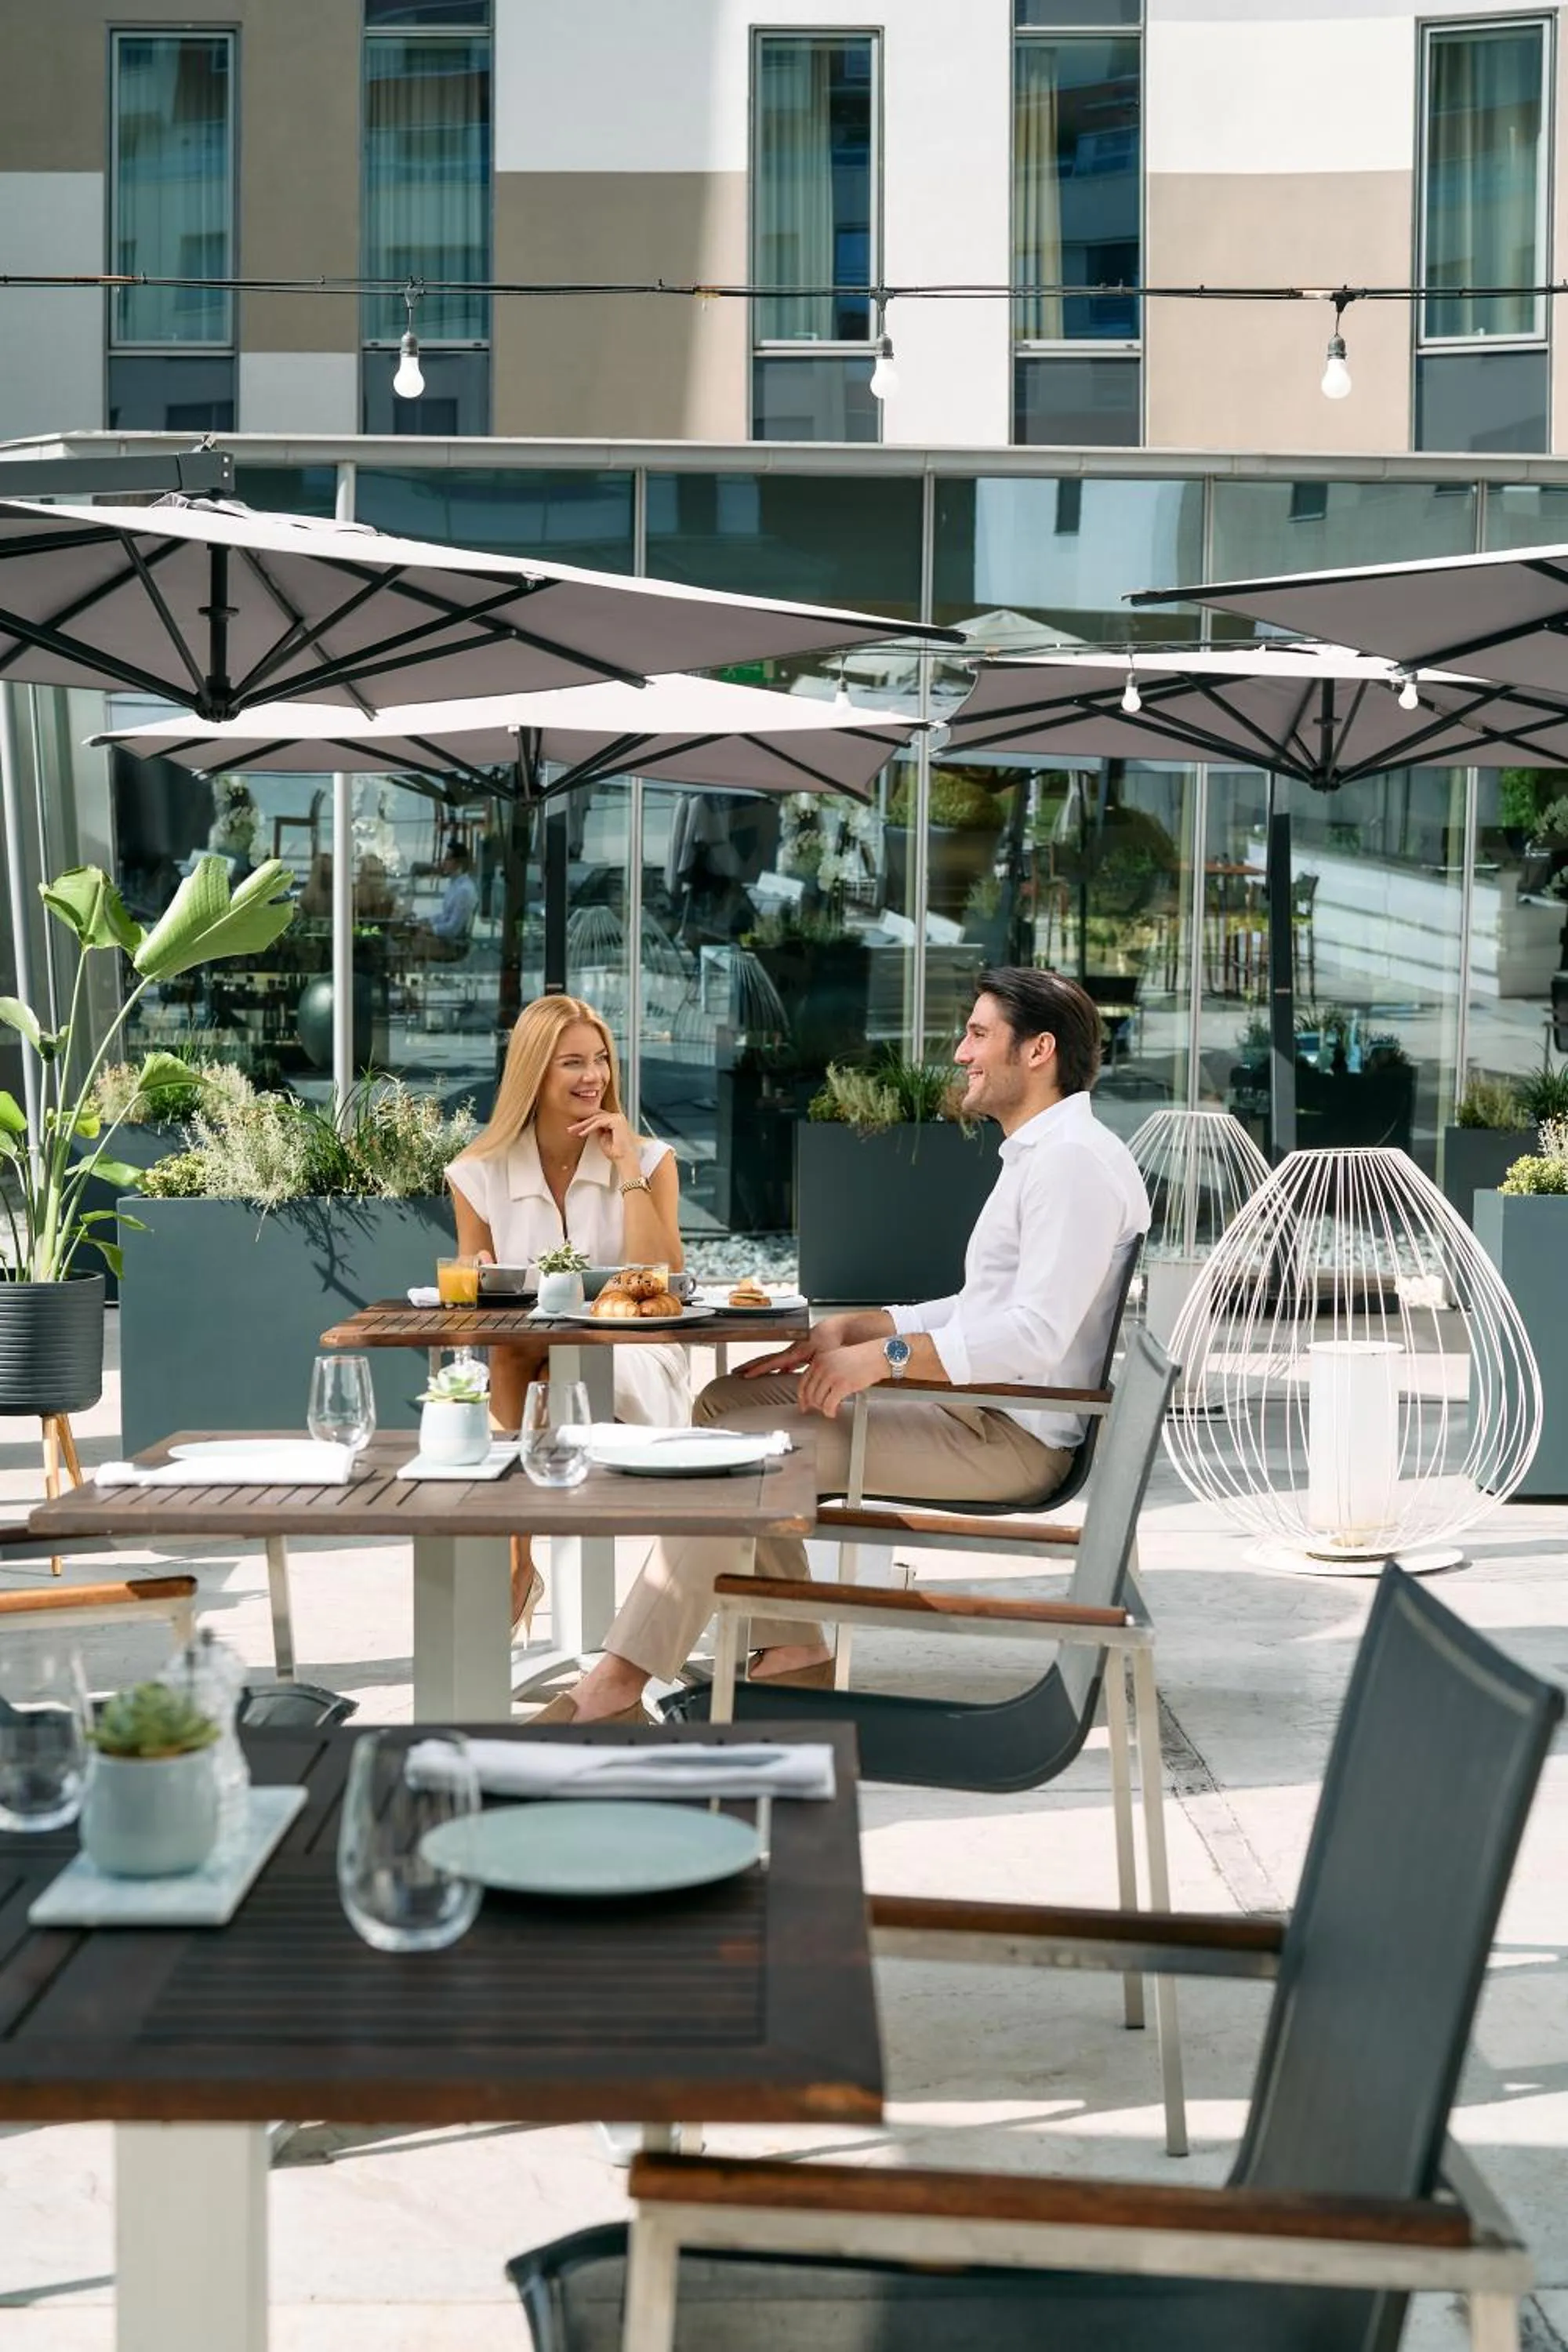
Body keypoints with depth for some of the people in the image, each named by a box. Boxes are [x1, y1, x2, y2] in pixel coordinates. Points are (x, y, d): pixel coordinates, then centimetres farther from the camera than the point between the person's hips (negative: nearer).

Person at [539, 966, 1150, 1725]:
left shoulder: (1075, 1160, -15)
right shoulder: (1039, 1154, 20)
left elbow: (1034, 1335, -26)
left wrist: (882, 1355, -24)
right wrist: (849, 1327, 11)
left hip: (1012, 1436, -11)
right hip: (978, 1411, 11)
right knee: (728, 1400, 8)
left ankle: (618, 1683, -15)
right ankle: (792, 1648, 5)